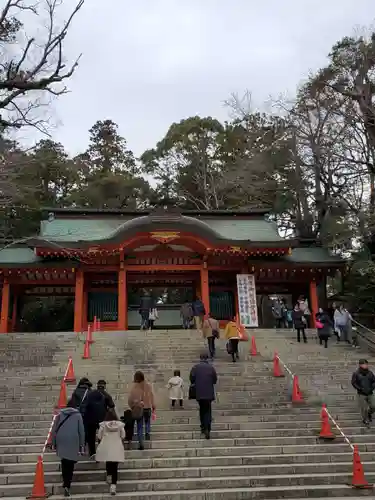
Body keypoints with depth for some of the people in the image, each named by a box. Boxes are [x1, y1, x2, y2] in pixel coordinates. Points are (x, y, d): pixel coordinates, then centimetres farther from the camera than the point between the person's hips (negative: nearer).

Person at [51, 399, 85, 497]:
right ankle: (67, 485, -8)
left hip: (61, 441, 2)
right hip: (73, 442, -2)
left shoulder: (60, 414, 11)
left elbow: (54, 430, 9)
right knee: (70, 464, 1)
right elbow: (81, 431, 2)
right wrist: (82, 445, 6)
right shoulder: (78, 415, 5)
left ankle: (65, 483, 12)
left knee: (64, 463, 15)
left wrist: (54, 443, 14)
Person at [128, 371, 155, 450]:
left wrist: (132, 406, 6)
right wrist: (153, 406, 12)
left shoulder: (134, 386, -11)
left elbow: (130, 399, -9)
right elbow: (152, 396, 1)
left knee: (139, 426, 7)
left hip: (138, 408, -1)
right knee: (147, 422, 27)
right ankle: (148, 432, 4)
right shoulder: (148, 385, -5)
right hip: (147, 407, 1)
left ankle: (141, 444, 4)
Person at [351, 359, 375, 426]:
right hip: (361, 394, -3)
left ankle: (369, 413, 33)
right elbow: (353, 383, -6)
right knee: (363, 408, 0)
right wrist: (361, 389, -15)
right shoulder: (356, 374, -6)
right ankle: (365, 419, 24)